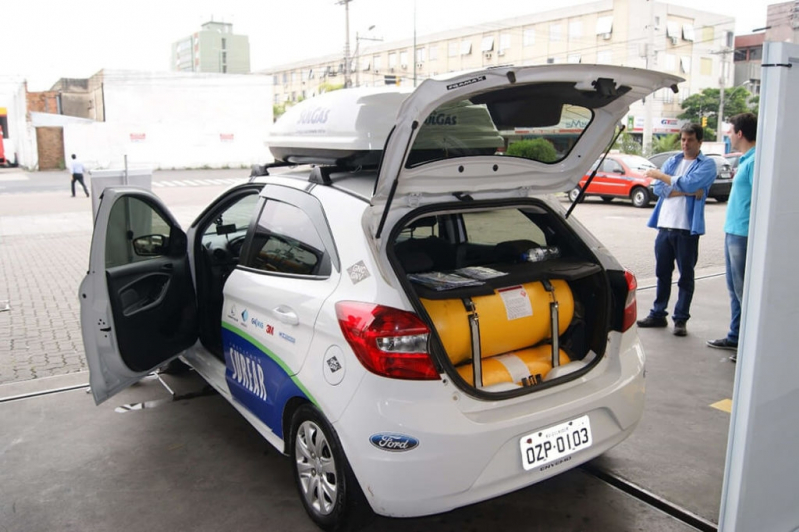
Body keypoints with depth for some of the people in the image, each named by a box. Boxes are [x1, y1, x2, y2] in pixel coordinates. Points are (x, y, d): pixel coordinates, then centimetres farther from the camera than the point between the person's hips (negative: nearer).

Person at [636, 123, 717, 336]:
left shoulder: (707, 165, -1)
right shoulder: (672, 161, 14)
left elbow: (688, 183, -19)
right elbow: (658, 189, 0)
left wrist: (660, 175, -10)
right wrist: (688, 192, -11)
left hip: (688, 228, -5)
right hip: (665, 225, 5)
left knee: (686, 276, 4)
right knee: (662, 273, 12)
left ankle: (681, 319, 10)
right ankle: (658, 314, 22)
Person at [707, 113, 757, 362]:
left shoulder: (755, 161, -16)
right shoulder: (745, 160, 15)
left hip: (744, 235, -10)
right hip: (733, 232, 10)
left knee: (744, 291, -3)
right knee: (735, 289, 16)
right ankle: (735, 337, 27)